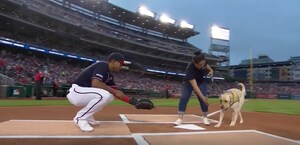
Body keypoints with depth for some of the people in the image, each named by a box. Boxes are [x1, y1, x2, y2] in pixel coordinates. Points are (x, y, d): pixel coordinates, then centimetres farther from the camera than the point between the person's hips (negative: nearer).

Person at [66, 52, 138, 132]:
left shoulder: (108, 74, 12)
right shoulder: (102, 65, -15)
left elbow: (117, 93, 11)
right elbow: (95, 83, -29)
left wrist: (130, 100, 0)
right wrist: (114, 91, -21)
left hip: (85, 93, 10)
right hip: (76, 92, -9)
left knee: (110, 95, 9)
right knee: (104, 95, -29)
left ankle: (87, 116, 10)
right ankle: (80, 118, -11)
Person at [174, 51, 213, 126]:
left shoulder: (203, 62, -27)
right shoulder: (190, 69, -41)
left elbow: (206, 65, 1)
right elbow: (194, 86, -44)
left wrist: (210, 70, -19)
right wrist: (202, 97, -49)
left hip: (201, 81, 4)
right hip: (188, 82, -3)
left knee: (203, 98, -10)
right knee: (184, 97, -19)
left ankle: (205, 117, 6)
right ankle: (180, 118, -14)